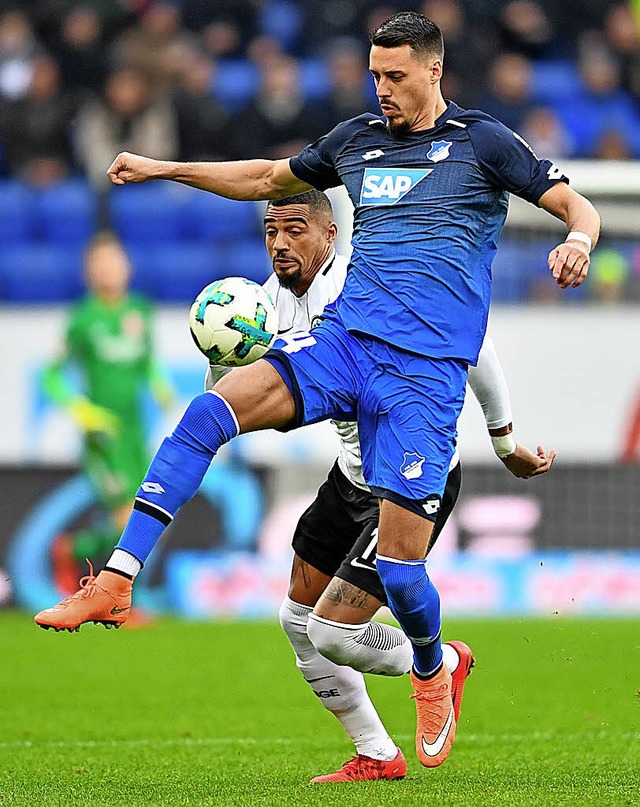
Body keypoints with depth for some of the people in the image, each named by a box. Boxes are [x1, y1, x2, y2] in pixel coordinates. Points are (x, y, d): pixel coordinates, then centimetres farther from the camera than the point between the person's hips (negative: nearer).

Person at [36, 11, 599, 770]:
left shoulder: (480, 143, 3)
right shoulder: (357, 138, 16)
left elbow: (577, 206, 1)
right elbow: (270, 178, 32)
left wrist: (577, 241, -23)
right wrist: (164, 168, 27)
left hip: (427, 366, -4)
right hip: (343, 338, 4)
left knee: (398, 560, -10)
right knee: (213, 407, -23)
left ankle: (432, 670, 24)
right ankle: (115, 582, -24)